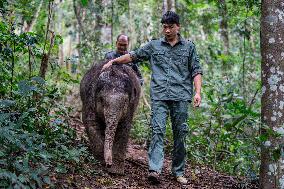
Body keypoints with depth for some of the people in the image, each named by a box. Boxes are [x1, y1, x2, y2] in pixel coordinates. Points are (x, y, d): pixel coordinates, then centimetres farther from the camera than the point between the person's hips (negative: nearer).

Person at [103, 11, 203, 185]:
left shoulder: (189, 47, 11)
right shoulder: (154, 46, 14)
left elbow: (196, 71, 7)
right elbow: (133, 56, 18)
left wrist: (198, 92, -5)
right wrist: (113, 61, 13)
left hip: (181, 97, 0)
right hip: (159, 96, 0)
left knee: (180, 133, 3)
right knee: (158, 131, -12)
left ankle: (179, 172, 11)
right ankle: (155, 170, -21)